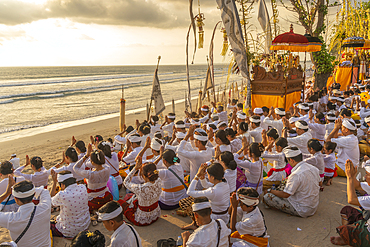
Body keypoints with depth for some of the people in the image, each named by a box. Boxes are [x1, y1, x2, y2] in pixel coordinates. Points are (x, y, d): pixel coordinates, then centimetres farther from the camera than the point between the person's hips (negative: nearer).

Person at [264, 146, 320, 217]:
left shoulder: (296, 175, -28)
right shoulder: (314, 169, -3)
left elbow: (285, 195, -20)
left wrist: (270, 190, -2)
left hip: (302, 211, -8)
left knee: (267, 197, -13)